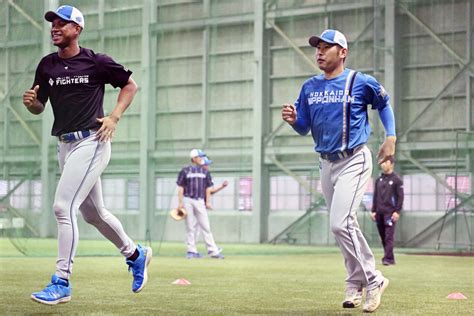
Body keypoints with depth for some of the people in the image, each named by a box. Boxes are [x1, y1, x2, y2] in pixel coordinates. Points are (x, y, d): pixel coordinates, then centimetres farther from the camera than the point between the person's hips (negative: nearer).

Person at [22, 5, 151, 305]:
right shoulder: (47, 65, 8)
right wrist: (31, 102, -11)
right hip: (65, 145, 7)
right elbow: (39, 107, 12)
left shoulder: (96, 62, -7)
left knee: (63, 206, -17)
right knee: (93, 212, 16)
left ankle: (62, 282, -13)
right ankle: (135, 254, 37)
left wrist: (114, 117, -8)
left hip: (91, 142, -7)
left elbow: (130, 85, 3)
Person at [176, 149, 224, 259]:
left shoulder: (205, 172, 12)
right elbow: (180, 188, 3)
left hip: (200, 201, 2)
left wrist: (208, 202, 2)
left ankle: (213, 251, -6)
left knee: (205, 226, -3)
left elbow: (208, 188, 12)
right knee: (190, 226, 1)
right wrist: (180, 202, -5)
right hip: (188, 200, -2)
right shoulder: (185, 171, 4)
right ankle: (191, 250, 6)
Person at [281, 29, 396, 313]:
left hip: (354, 161, -6)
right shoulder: (310, 87, 6)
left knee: (340, 224, -18)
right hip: (326, 164, 6)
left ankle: (373, 280, -5)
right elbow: (304, 129, 9)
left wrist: (391, 137, -1)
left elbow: (384, 104, 9)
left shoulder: (361, 82, -7)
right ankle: (357, 285, 24)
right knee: (345, 226, 13)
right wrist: (293, 119, -13)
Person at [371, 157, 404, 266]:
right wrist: (373, 211, 10)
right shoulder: (379, 180, 16)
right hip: (379, 213, 6)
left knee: (389, 237, -11)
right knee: (383, 237, 5)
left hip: (390, 212, -6)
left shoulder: (397, 180, 0)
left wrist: (397, 211, -12)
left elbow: (400, 197, -4)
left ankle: (388, 258, -14)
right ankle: (390, 258, 13)